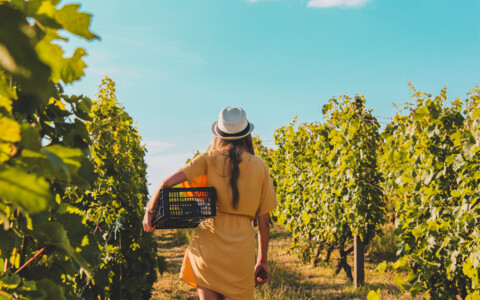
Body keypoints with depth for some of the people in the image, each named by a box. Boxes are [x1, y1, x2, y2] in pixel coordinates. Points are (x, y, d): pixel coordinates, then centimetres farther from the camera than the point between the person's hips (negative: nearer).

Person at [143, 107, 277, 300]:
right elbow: (264, 221, 8)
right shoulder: (259, 166, 7)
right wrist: (262, 260, 16)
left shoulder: (209, 159, 4)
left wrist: (150, 210, 9)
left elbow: (168, 182, -6)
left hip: (208, 241, 0)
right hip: (241, 249, 0)